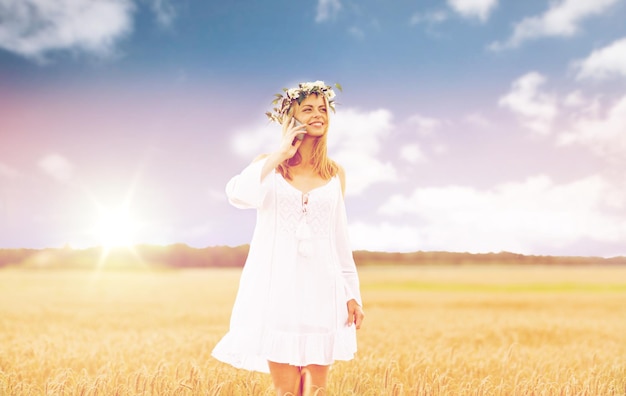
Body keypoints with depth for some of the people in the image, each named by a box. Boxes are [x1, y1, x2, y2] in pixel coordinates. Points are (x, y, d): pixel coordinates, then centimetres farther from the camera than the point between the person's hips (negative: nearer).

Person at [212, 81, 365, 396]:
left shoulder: (335, 175, 10)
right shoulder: (269, 166, 3)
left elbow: (341, 240, 12)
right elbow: (239, 196, -20)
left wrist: (352, 294, 8)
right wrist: (281, 153, -13)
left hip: (320, 289, 2)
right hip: (278, 288, -2)